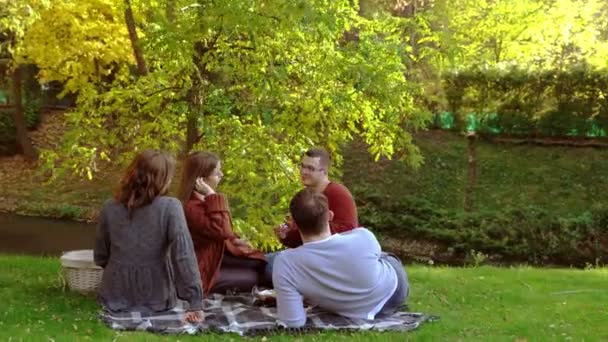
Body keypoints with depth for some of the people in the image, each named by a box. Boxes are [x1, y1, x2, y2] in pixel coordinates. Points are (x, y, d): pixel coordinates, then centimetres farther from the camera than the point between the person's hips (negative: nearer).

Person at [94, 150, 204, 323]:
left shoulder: (110, 208, -6)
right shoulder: (170, 207, -18)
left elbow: (100, 258, 5)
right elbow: (184, 257, -23)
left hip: (115, 298, 3)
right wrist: (195, 303, -21)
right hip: (156, 300, -3)